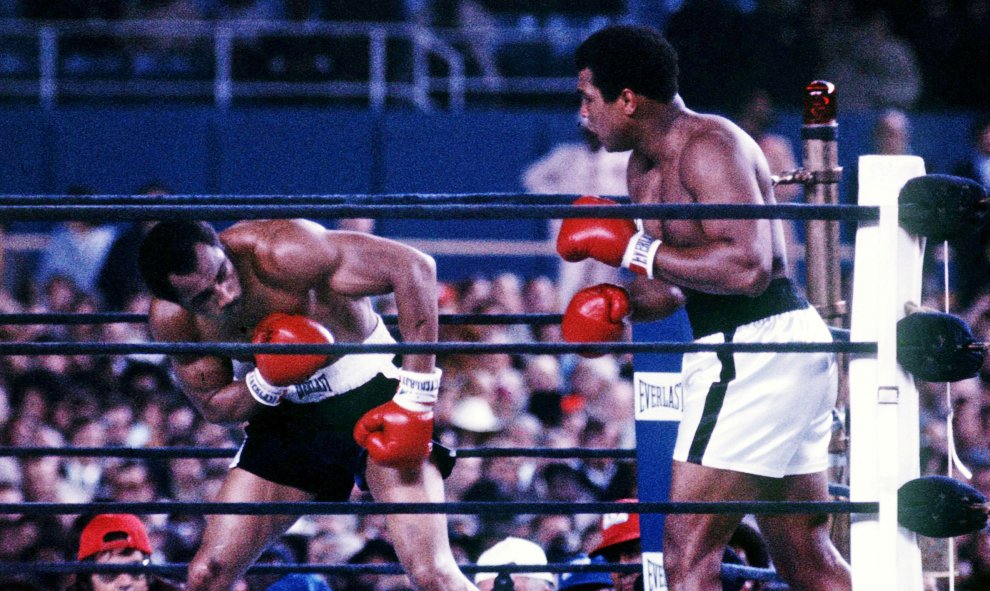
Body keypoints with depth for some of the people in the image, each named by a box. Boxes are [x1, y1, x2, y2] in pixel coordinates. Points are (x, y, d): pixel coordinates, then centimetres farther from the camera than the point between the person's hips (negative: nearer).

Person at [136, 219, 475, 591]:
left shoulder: (281, 253, -30)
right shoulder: (170, 320, -13)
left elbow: (413, 268, -30)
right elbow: (213, 406, 2)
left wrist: (415, 399, -29)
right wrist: (268, 382, -23)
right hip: (290, 412, 5)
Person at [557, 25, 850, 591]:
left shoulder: (710, 147, -15)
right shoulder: (646, 167, 15)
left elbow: (747, 266, -28)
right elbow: (676, 286, 23)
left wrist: (631, 249, -23)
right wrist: (623, 302, 2)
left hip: (755, 350, -11)